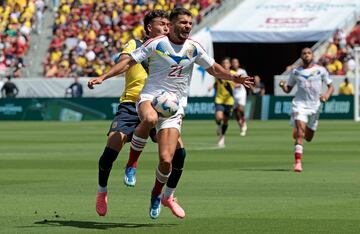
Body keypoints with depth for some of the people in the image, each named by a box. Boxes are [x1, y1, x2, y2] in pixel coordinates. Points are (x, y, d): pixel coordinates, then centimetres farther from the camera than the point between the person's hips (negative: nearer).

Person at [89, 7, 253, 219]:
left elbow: (214, 69, 18)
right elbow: (129, 62, -2)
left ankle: (158, 194, 22)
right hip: (151, 97, -2)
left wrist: (234, 78, 4)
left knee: (166, 160, -9)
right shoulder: (156, 43, -4)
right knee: (150, 119, -43)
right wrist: (103, 77, -9)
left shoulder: (194, 48, 5)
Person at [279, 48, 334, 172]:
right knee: (300, 132, -22)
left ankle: (297, 131, 49)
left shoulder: (321, 70, 2)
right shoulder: (296, 72, 4)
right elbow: (288, 89, 11)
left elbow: (331, 86, 6)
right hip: (300, 105, -2)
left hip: (314, 106, 2)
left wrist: (327, 94, -16)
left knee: (308, 137, 12)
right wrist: (282, 85, -12)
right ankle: (298, 162, -24)